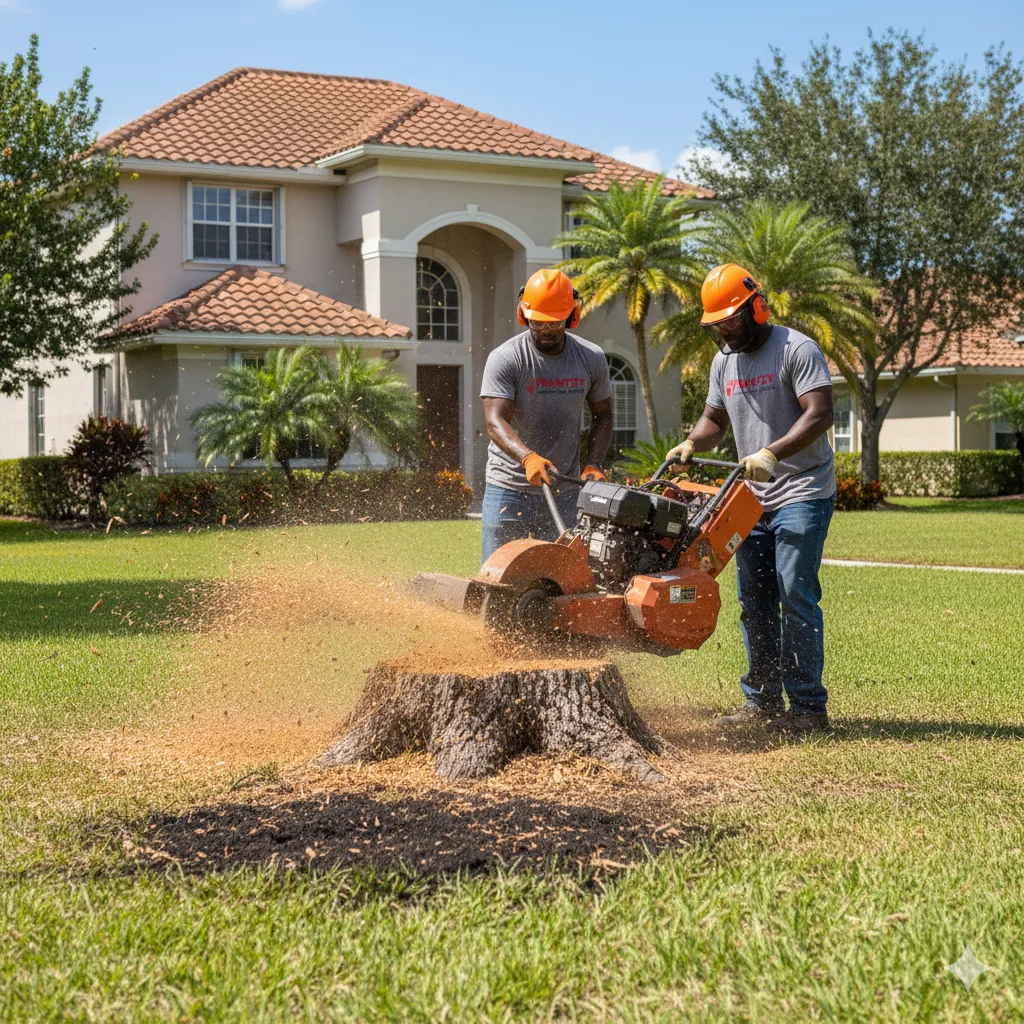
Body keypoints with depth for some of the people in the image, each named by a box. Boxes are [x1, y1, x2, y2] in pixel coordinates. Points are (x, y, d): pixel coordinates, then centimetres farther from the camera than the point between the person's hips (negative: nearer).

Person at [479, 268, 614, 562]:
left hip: (565, 493, 3)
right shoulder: (505, 359, -11)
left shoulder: (592, 359, 1)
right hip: (509, 489, -2)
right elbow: (495, 422, -21)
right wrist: (529, 458, -39)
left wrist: (593, 466, -3)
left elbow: (602, 417, 13)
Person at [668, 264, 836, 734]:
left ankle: (808, 707, -7)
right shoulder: (723, 361, 13)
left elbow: (819, 414, -20)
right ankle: (762, 701, 16)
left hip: (802, 496, -8)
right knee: (754, 602, 8)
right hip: (753, 498, 8)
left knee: (796, 597, -11)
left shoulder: (797, 350, -11)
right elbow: (715, 419, 22)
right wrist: (691, 444, 1)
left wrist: (772, 453, -31)